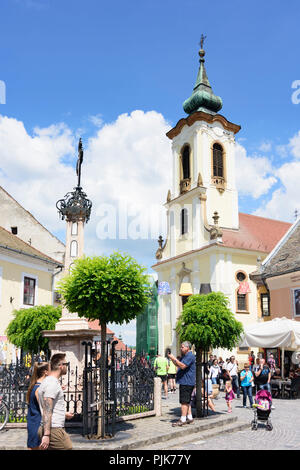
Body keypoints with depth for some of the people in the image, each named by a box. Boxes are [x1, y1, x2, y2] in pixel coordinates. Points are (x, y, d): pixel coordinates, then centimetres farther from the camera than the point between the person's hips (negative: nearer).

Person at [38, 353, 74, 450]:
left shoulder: (47, 381, 17)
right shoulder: (52, 383, -14)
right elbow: (47, 411, -21)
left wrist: (64, 414, 33)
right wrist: (46, 435, -24)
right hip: (54, 430, -10)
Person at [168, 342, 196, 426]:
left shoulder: (190, 356, -14)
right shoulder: (185, 356, 19)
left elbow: (182, 366, -24)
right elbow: (178, 365, 25)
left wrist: (174, 358, -20)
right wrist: (172, 358, 9)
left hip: (187, 382, -11)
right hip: (185, 382, 11)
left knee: (184, 401, -10)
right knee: (187, 401, 15)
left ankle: (183, 420, -9)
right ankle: (189, 417, 22)